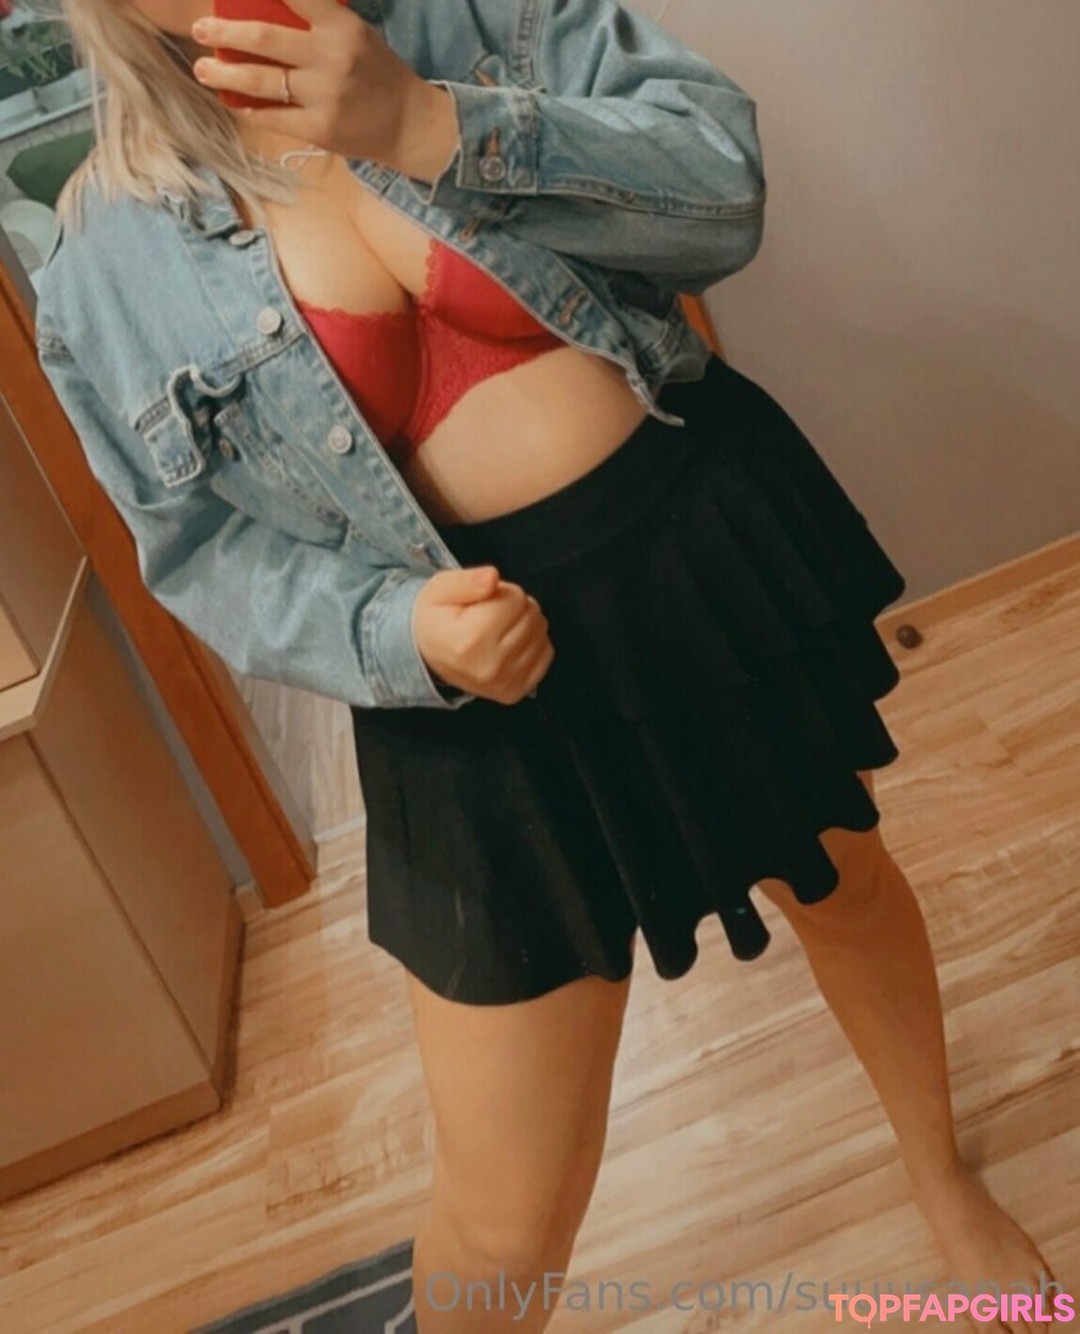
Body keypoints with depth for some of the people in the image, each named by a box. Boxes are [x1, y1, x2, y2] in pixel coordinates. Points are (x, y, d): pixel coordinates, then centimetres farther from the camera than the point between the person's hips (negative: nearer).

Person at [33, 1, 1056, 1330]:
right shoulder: (106, 262, -4)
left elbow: (724, 185, -11)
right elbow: (208, 550, -1)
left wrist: (427, 124, -25)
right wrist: (400, 630, -20)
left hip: (714, 538, 4)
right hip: (486, 669, -2)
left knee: (847, 883, 26)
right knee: (510, 1203, 5)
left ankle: (945, 1179, 61)